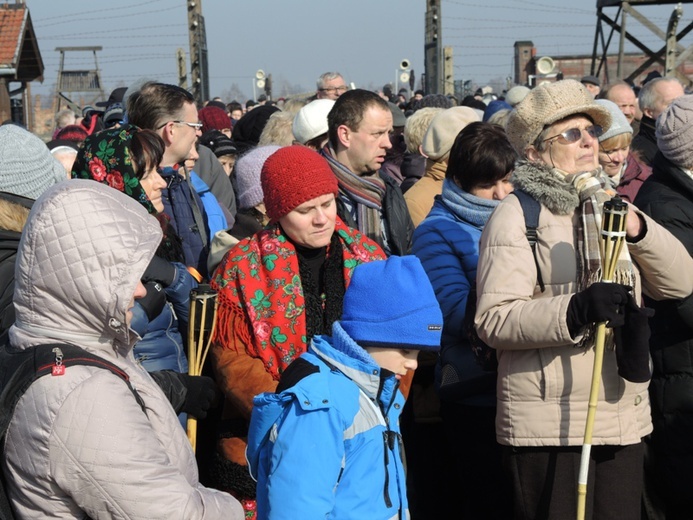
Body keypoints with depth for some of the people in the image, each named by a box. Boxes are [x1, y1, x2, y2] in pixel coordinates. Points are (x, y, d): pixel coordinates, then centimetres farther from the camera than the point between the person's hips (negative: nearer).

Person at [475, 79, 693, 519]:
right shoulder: (516, 215, -5)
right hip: (548, 428, -6)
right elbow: (493, 319, -16)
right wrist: (576, 311, -28)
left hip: (625, 418, 6)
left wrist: (636, 228, -8)